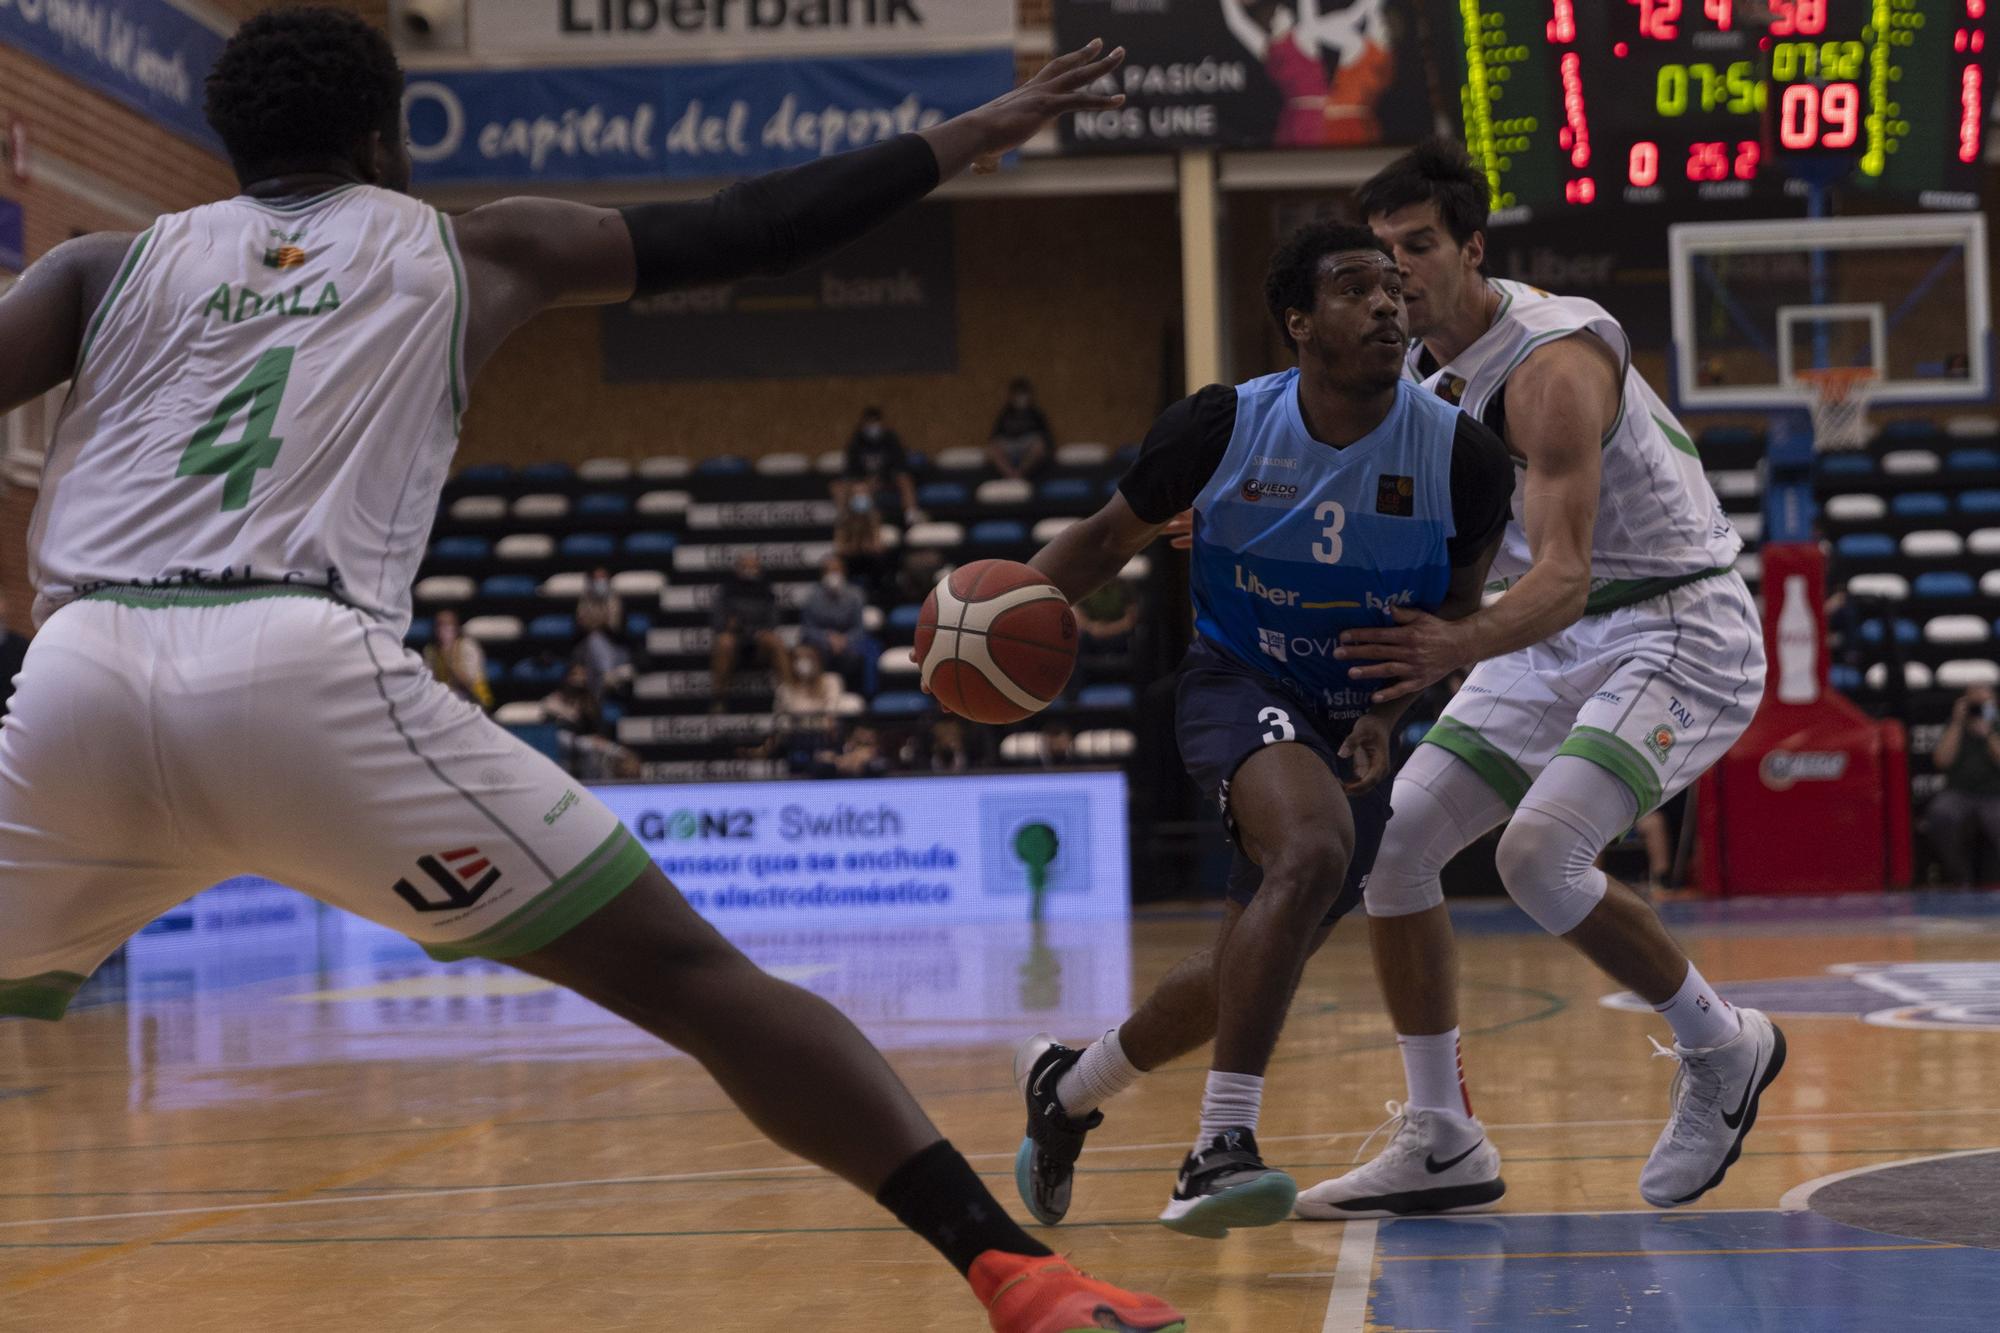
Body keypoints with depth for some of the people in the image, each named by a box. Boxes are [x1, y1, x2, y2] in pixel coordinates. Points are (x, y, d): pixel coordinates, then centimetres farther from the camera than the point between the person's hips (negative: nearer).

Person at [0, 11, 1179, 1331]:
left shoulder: (106, 266, 25)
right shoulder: (467, 249, 24)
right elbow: (742, 232, 28)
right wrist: (968, 135, 39)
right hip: (310, 676, -2)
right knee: (690, 976, 4)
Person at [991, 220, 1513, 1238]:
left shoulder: (1461, 456, -12)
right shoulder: (1223, 427, -14)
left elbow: (1457, 612, 3)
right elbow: (1111, 538, 1)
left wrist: (1388, 714, -13)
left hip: (1354, 721, 3)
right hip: (1239, 686, -3)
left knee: (1249, 974, 8)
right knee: (1314, 851, -34)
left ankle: (1066, 1085, 37)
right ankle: (1219, 1150, -33)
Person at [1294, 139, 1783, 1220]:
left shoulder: (1551, 366, -24)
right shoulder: (1420, 370, 2)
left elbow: (1566, 573, -34)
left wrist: (1462, 647, -52)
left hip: (1678, 633, -9)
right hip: (1554, 641, 9)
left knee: (1538, 856, -27)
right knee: (1391, 843, -1)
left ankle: (1722, 1048, -1)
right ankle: (1441, 1144, 7)